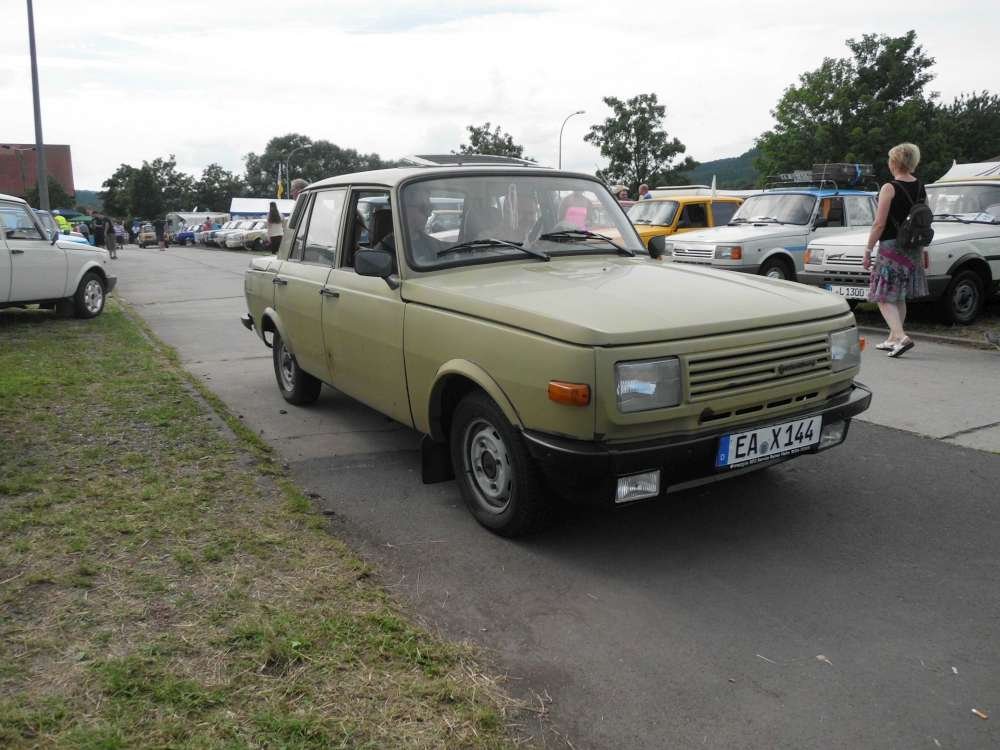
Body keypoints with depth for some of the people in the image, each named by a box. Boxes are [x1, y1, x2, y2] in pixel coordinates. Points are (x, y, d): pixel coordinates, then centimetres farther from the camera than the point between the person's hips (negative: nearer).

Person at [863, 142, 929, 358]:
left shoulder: (889, 188, -13)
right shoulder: (920, 188, 9)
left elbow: (879, 224, -15)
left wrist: (868, 250, -8)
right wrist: (920, 249, 22)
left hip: (891, 247, -7)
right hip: (913, 248, 7)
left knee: (884, 298, -4)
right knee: (899, 298, 17)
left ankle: (901, 337, -21)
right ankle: (893, 339, 24)